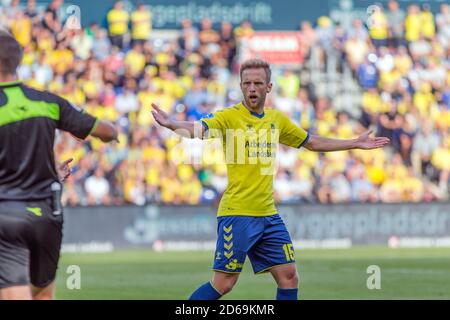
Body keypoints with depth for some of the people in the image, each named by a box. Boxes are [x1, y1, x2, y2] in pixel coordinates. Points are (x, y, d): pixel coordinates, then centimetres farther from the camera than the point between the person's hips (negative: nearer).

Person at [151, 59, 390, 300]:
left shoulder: (277, 120, 11)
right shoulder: (229, 117, -7)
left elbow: (313, 143, 25)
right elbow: (198, 129, -25)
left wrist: (356, 143, 27)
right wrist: (171, 124, -46)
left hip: (268, 215, 6)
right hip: (236, 214, -6)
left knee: (289, 277, 4)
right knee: (223, 283, -8)